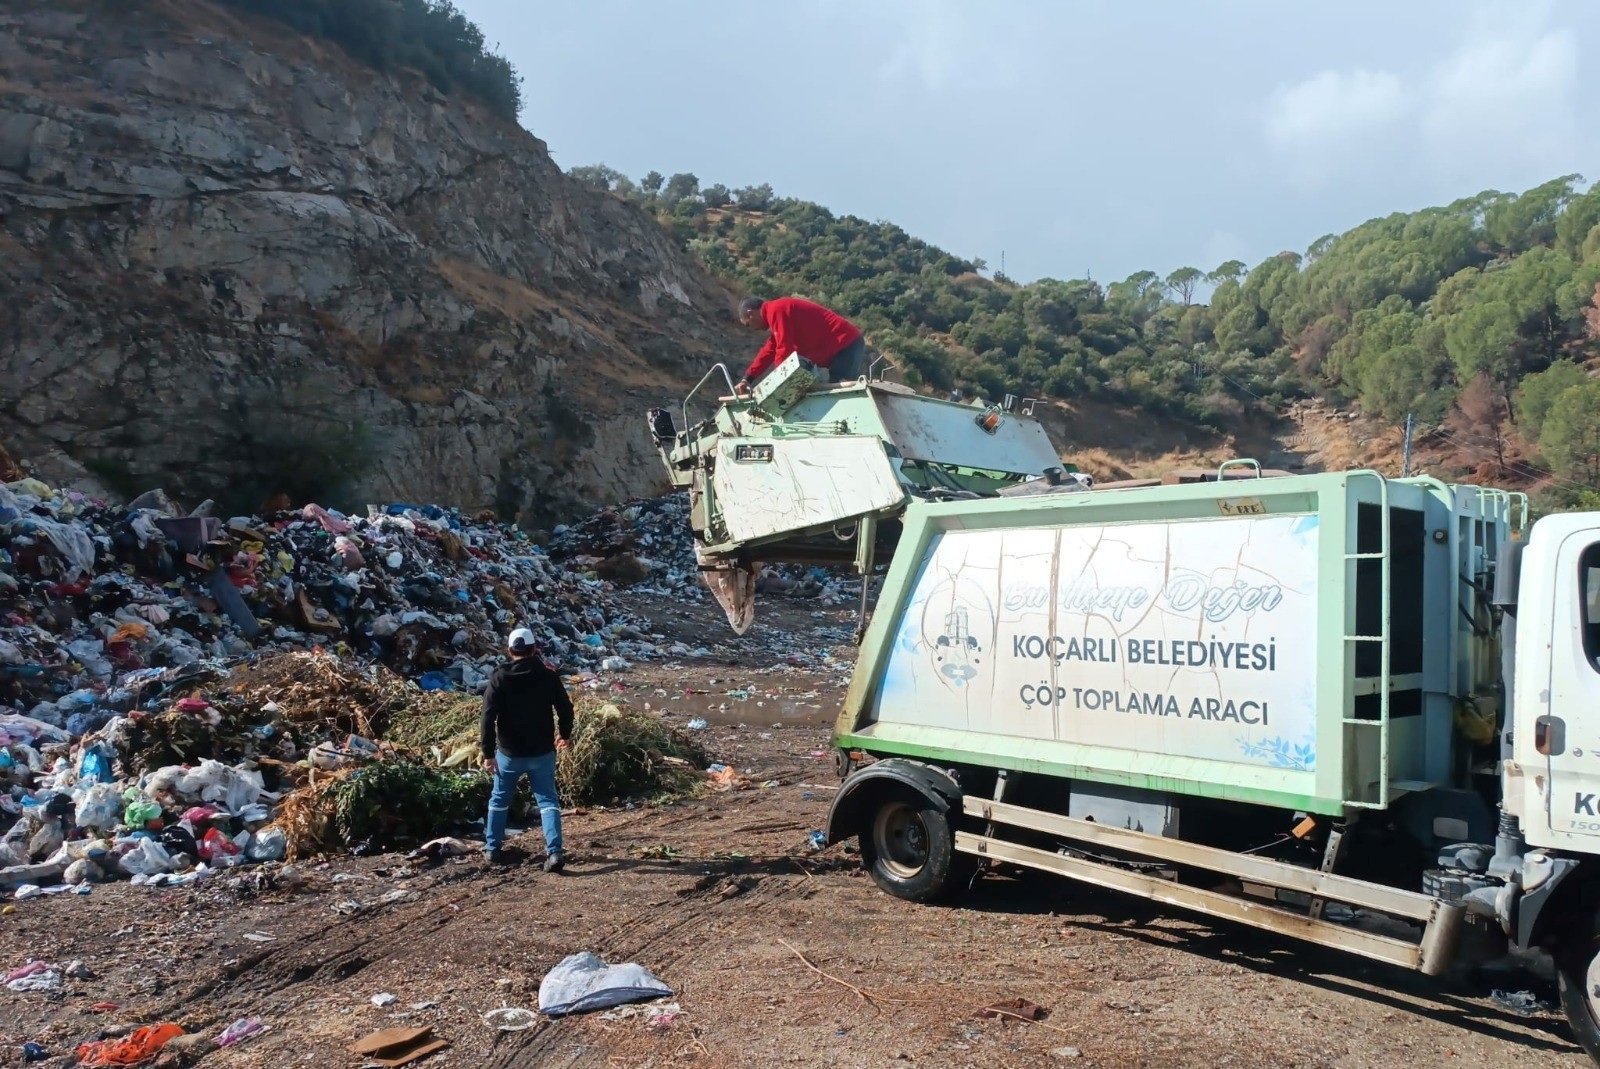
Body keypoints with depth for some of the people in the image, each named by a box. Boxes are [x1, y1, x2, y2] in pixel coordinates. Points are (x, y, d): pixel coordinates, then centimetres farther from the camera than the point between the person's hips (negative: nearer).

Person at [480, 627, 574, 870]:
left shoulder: (500, 677, -8)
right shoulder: (548, 675, -4)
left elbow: (488, 717, -13)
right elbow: (565, 708, 0)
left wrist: (488, 753, -10)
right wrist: (564, 734, 18)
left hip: (509, 753, 0)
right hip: (542, 753, 1)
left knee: (499, 801, 18)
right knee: (548, 801, 5)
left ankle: (492, 849, 27)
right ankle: (554, 851, -8)